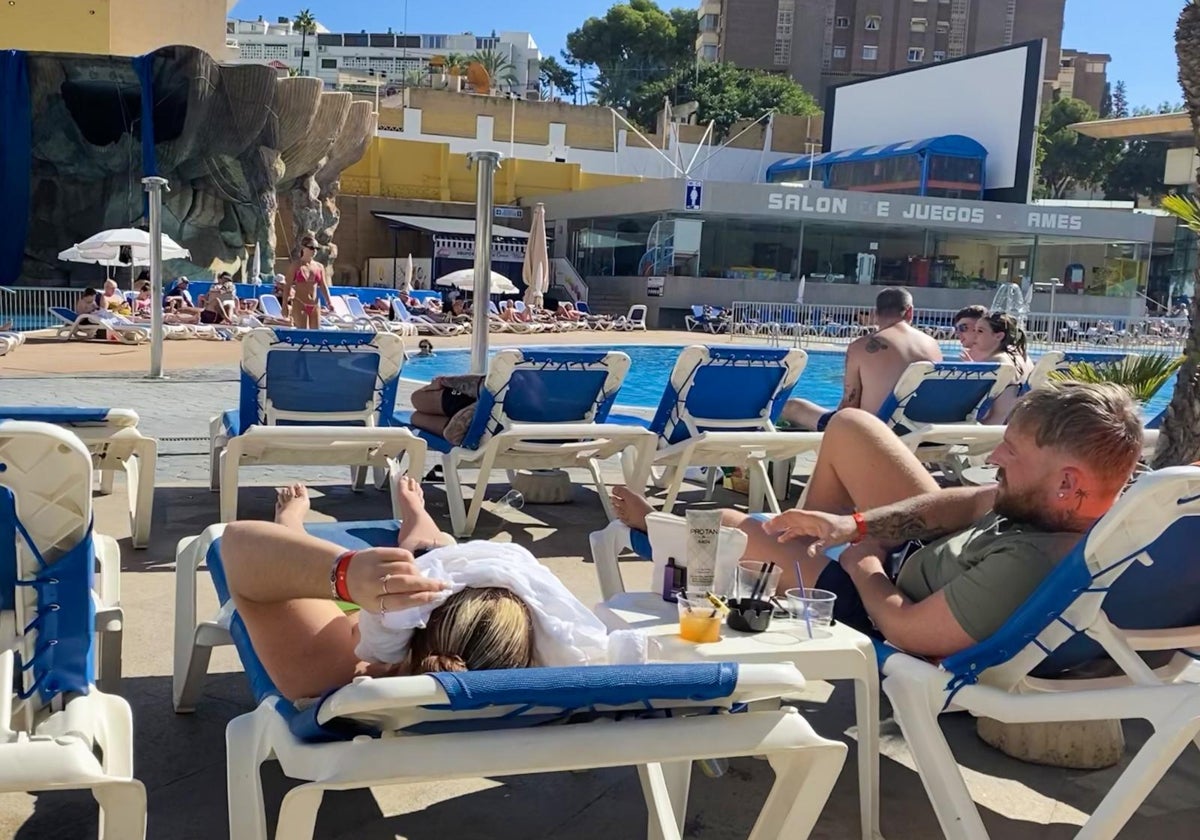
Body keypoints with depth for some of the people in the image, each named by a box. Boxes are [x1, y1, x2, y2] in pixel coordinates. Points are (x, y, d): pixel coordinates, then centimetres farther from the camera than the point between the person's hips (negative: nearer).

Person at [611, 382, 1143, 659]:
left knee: (729, 525, 12)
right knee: (849, 426, 13)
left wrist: (862, 561, -14)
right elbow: (971, 503, -7)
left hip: (889, 606, -7)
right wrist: (855, 524, -13)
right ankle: (808, 540, 40)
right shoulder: (1093, 499, -20)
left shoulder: (1028, 566, -45)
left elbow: (905, 631, -34)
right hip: (934, 558, 7)